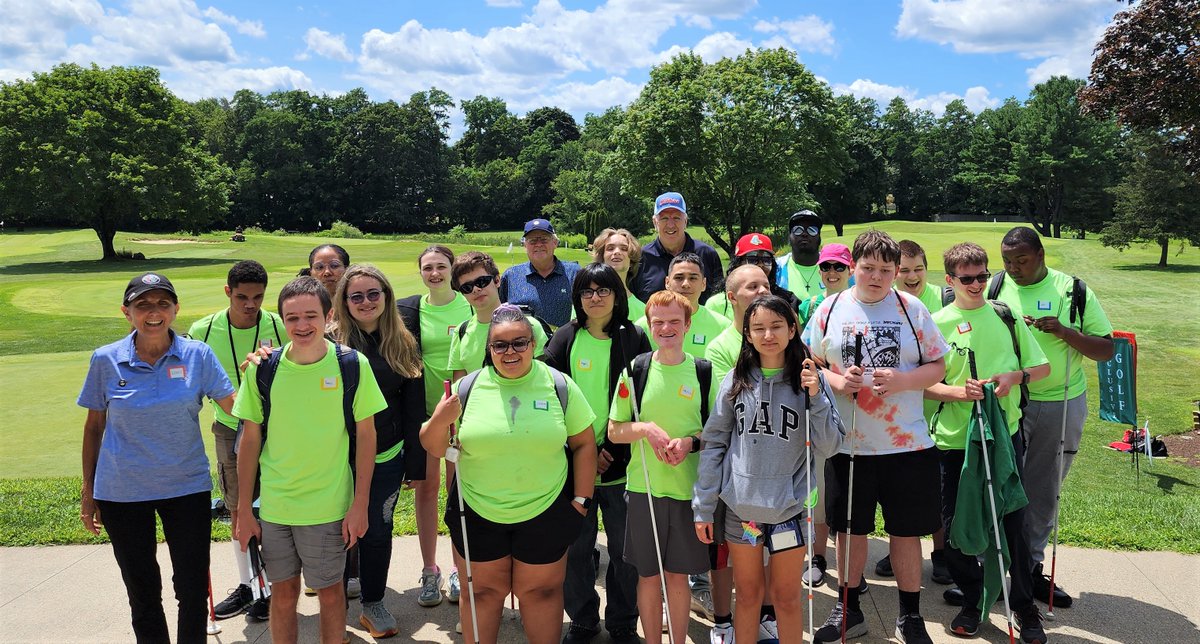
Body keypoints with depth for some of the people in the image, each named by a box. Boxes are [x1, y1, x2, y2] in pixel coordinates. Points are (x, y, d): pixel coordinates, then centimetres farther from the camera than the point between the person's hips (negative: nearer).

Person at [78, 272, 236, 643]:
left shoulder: (197, 355, -6)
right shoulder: (106, 360, -4)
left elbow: (236, 407, -7)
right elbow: (94, 426, 5)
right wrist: (88, 490, 8)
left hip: (187, 487, 0)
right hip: (121, 493, 1)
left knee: (193, 588, 6)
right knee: (142, 589, 14)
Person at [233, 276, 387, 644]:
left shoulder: (353, 366, -10)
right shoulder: (262, 369, -6)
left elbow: (365, 434, -4)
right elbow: (250, 439, 2)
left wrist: (360, 504, -6)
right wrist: (243, 510, 3)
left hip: (329, 506, -2)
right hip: (273, 504, 2)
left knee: (330, 590, 12)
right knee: (283, 591, 15)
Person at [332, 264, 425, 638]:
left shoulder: (404, 345, 2)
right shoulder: (332, 342, -7)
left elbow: (413, 407, 5)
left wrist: (416, 459, 3)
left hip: (386, 458, 2)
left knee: (377, 531, 12)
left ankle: (373, 603, 30)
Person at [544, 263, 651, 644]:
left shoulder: (634, 338, 1)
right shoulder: (565, 339, 3)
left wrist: (612, 449, -11)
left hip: (621, 464, -1)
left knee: (626, 549, 7)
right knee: (575, 548, 8)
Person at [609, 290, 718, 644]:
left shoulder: (703, 371, -1)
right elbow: (614, 431, 3)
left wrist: (691, 442, -13)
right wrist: (646, 428, -15)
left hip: (688, 488, 0)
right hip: (644, 486, 0)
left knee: (679, 574, 10)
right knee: (648, 574, 10)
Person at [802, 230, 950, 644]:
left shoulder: (912, 309, 1)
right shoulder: (830, 310, 2)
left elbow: (937, 367, 2)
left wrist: (902, 380, -16)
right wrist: (837, 381, -15)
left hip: (907, 443, 0)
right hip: (848, 443, 1)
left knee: (906, 530, 8)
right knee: (850, 529, 11)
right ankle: (849, 609, 30)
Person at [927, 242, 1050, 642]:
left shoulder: (1005, 315, 5)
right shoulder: (936, 324, -1)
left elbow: (1042, 367, 10)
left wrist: (1015, 375, -10)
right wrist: (960, 391, -20)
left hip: (1005, 433, 1)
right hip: (955, 439, -1)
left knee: (1014, 521, 5)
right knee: (956, 525, 5)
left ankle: (1024, 606, 24)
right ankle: (972, 601, 26)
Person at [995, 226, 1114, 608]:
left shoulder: (1073, 291, 0)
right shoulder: (994, 288, -1)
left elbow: (1106, 350, 0)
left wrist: (1065, 332, -16)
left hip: (1062, 405, 2)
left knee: (1045, 492, 12)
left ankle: (1031, 568, 25)